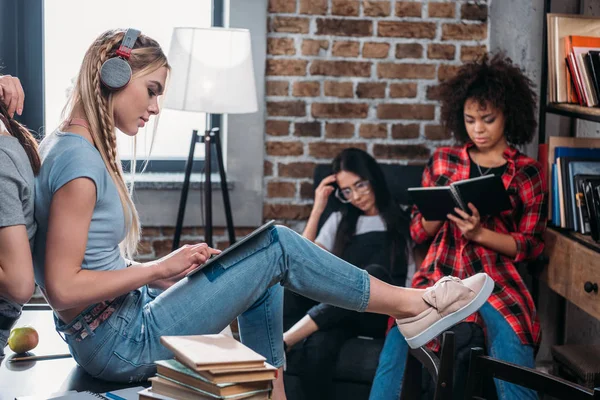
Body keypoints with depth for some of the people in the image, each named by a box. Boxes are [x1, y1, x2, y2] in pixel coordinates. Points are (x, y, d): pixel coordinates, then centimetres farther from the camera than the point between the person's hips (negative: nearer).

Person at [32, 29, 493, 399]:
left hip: (107, 339, 10)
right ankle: (411, 304, 8)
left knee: (263, 274, 15)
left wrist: (167, 270, 6)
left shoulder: (67, 148, 10)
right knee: (276, 246, -7)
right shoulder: (79, 162, -20)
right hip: (122, 345, -10)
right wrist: (159, 268, -17)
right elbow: (64, 290, -25)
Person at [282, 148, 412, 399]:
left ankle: (280, 343, -44)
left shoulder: (404, 221, 11)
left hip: (385, 314, -2)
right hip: (339, 313, 3)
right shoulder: (339, 221, 22)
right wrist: (317, 210, 5)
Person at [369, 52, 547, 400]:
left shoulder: (527, 172, 5)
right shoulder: (442, 161, 11)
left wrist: (479, 232, -13)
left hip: (497, 283, -1)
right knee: (395, 355, -23)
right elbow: (417, 231, 12)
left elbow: (531, 244, 3)